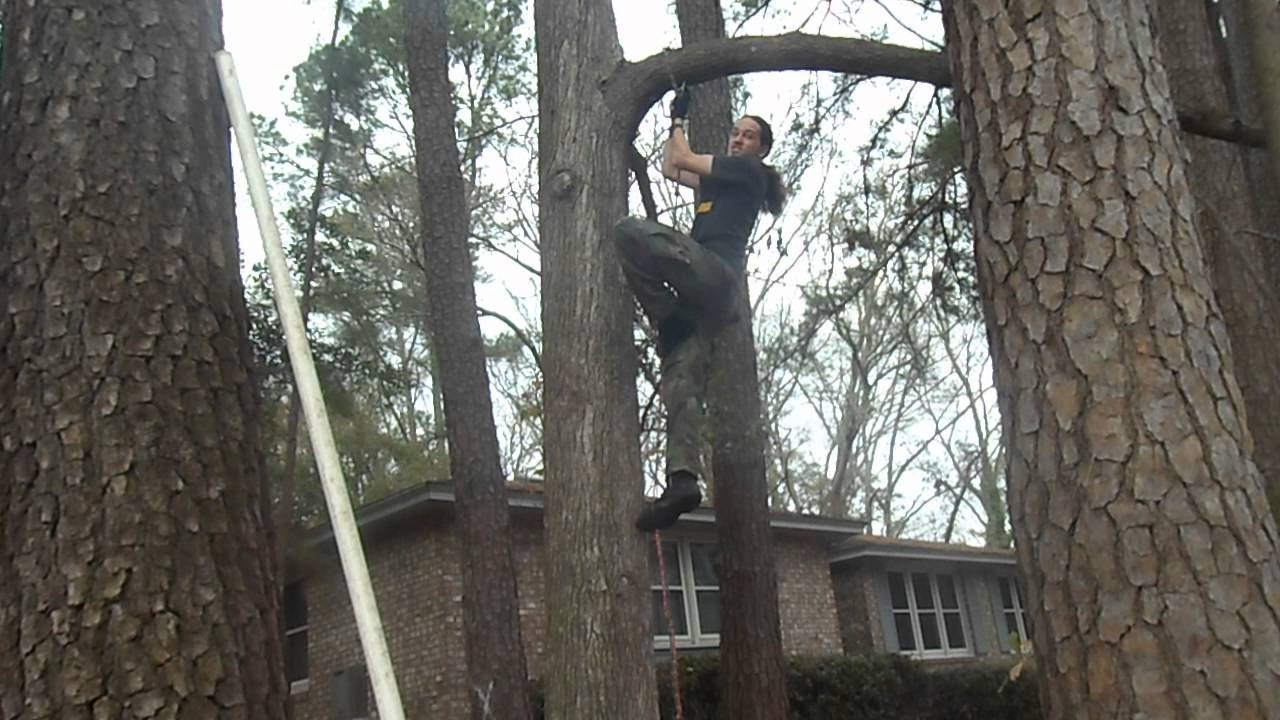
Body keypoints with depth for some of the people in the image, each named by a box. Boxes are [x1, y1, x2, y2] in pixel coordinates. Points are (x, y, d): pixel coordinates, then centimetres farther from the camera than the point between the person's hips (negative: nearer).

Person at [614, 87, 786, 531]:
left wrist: (680, 127, 28)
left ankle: (666, 318, -16)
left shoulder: (749, 173, 10)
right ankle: (683, 479, -23)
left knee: (631, 231, -23)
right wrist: (678, 118, 46)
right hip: (709, 294, 9)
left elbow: (683, 159, 10)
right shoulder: (720, 181, 35)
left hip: (714, 273, -9)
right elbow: (670, 169, 45)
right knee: (681, 385, -10)